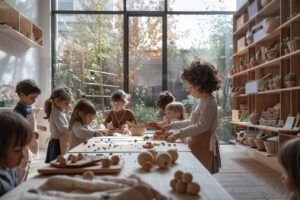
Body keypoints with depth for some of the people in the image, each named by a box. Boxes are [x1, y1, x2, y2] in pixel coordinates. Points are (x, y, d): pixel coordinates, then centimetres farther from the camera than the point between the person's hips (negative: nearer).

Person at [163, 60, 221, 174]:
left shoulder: (209, 102, -15)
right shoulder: (200, 101, 13)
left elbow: (202, 126, -24)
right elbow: (191, 122, 20)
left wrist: (179, 134, -26)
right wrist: (172, 126, 14)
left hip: (205, 147, -9)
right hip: (196, 145, 9)